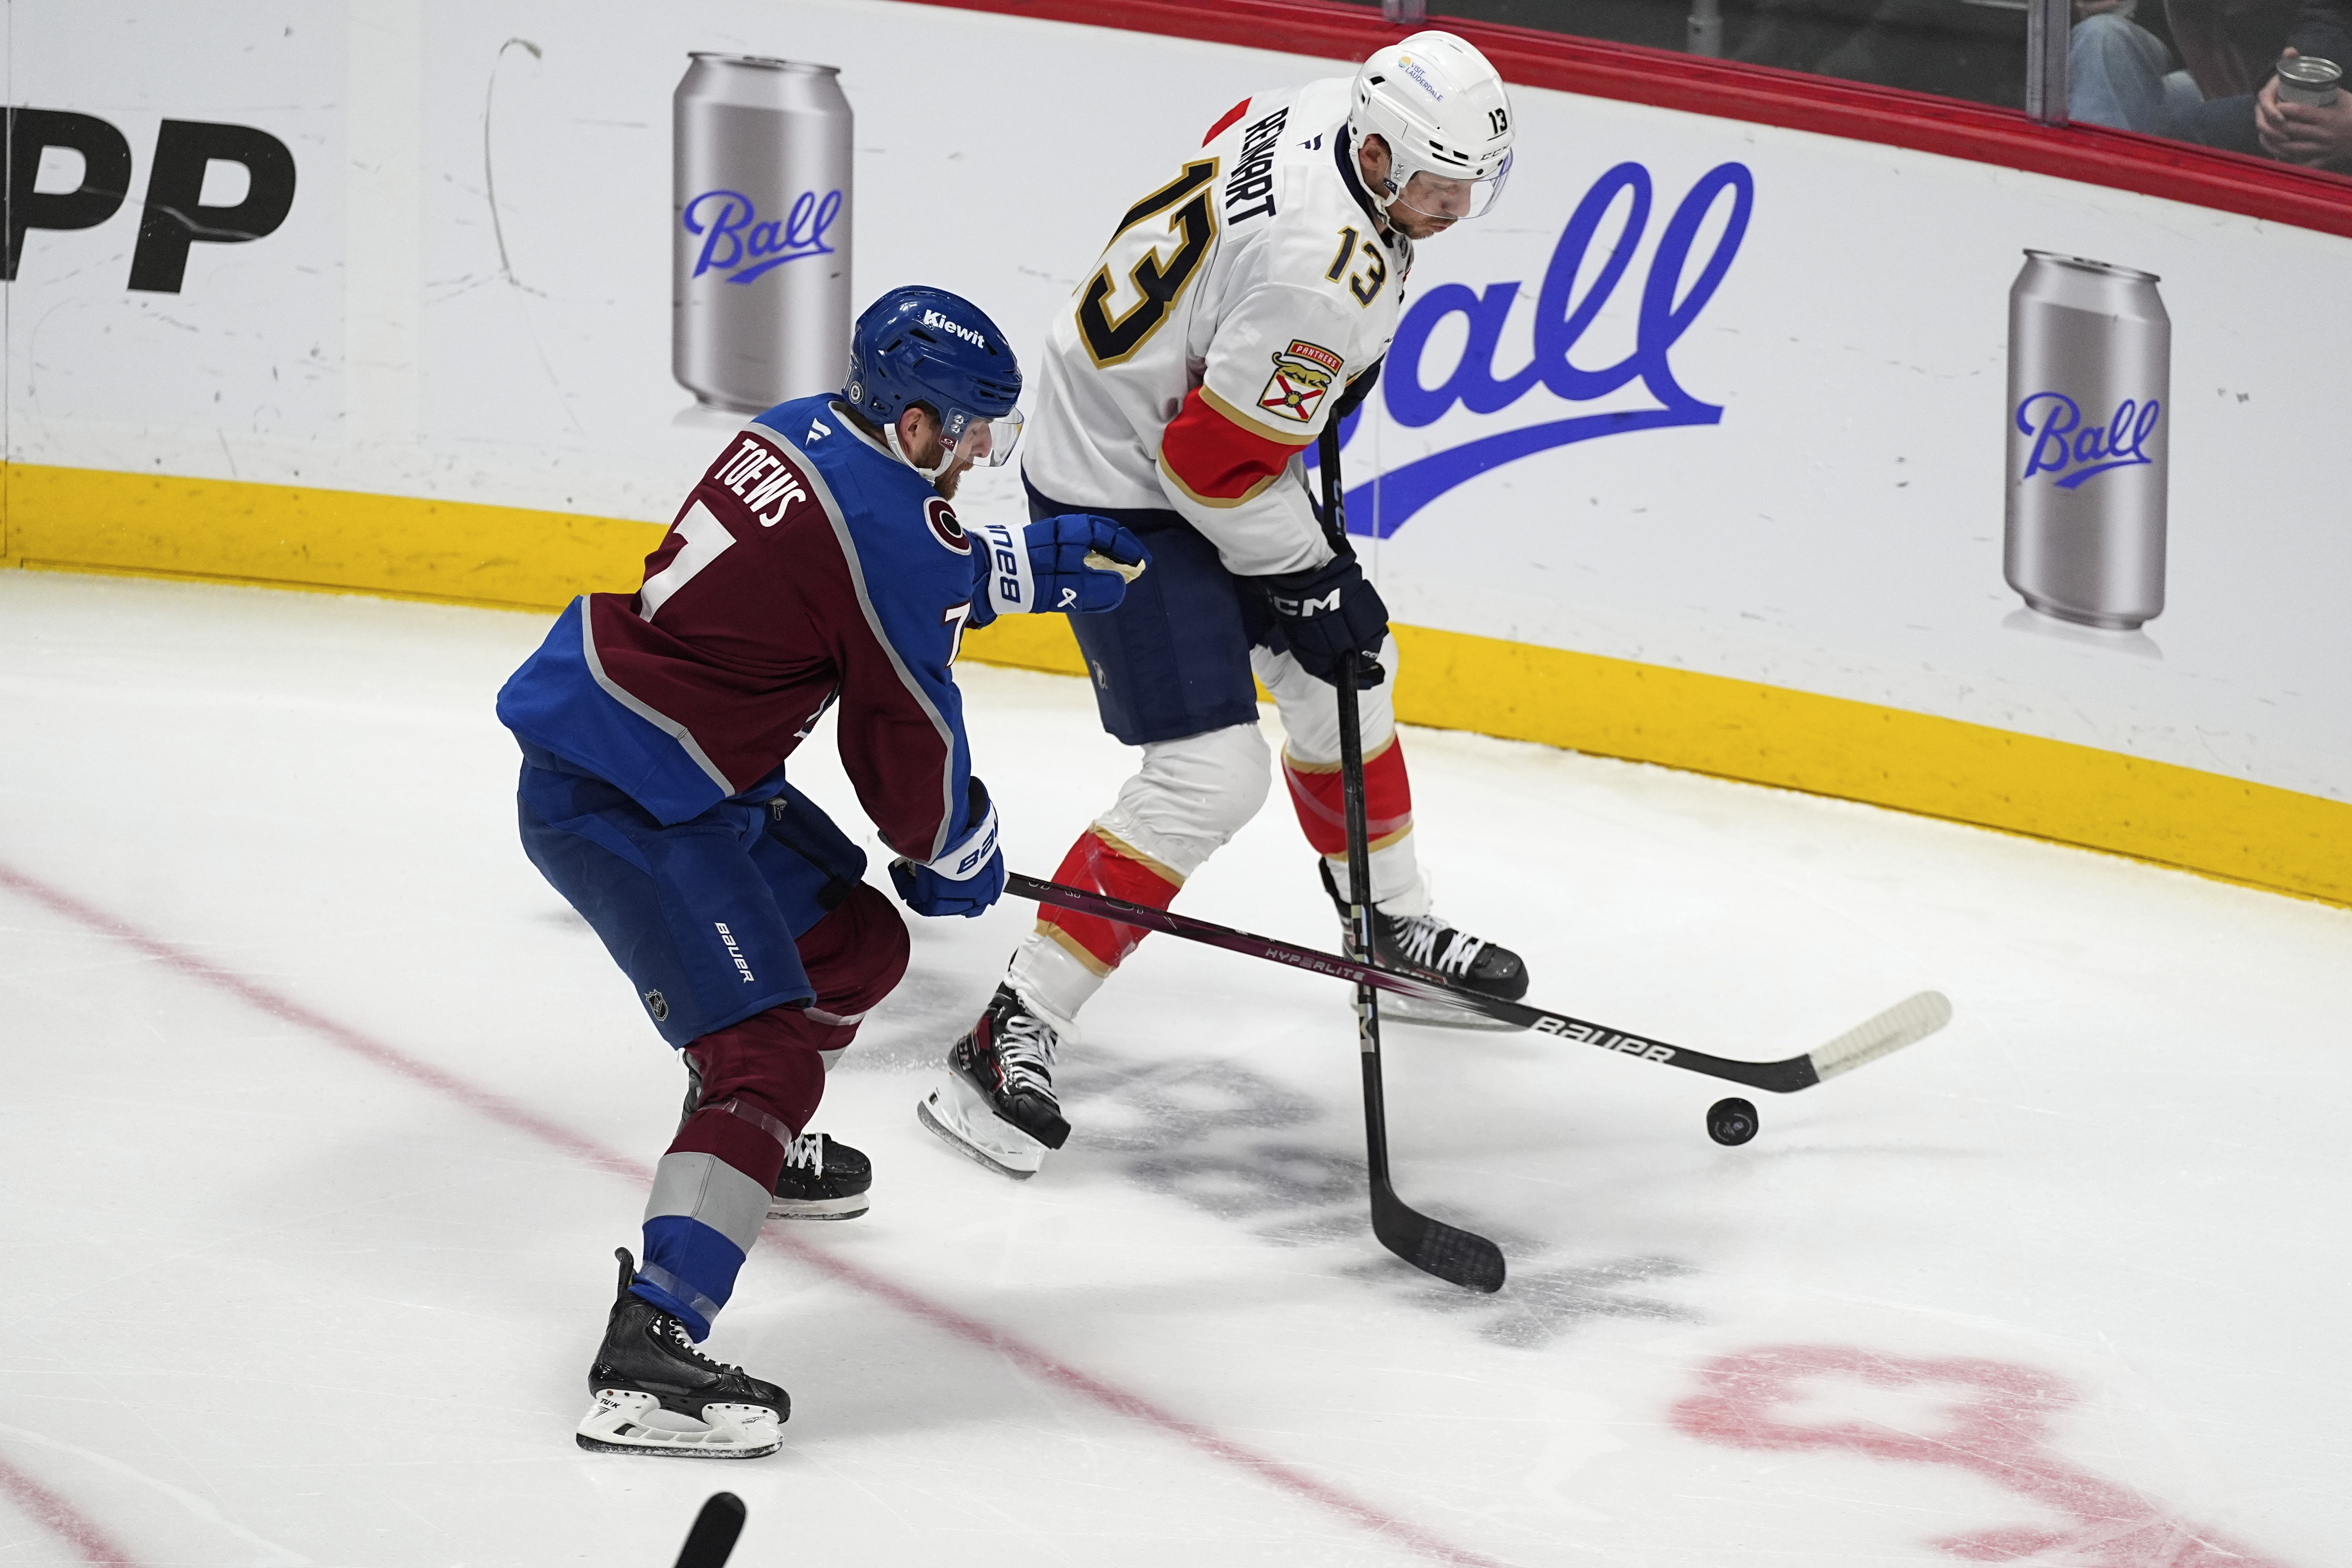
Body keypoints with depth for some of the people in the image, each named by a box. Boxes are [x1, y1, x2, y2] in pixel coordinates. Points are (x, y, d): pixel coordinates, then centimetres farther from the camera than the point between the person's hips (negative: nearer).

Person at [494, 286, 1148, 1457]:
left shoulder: (803, 437, 8)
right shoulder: (888, 520, -17)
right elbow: (906, 734, -6)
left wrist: (1034, 567, 24)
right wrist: (956, 855, 12)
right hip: (616, 805, -10)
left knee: (856, 943, 25)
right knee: (768, 1047, -18)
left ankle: (757, 1149, 53)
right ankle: (645, 1355, -30)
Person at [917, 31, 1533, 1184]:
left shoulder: (1318, 110, -6)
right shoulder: (1326, 271, -33)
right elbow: (1219, 463, -28)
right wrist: (1309, 585, -12)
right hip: (1123, 494, -11)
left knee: (1345, 676, 23)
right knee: (1209, 777, -15)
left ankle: (1393, 927, 44)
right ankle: (1006, 1045, -11)